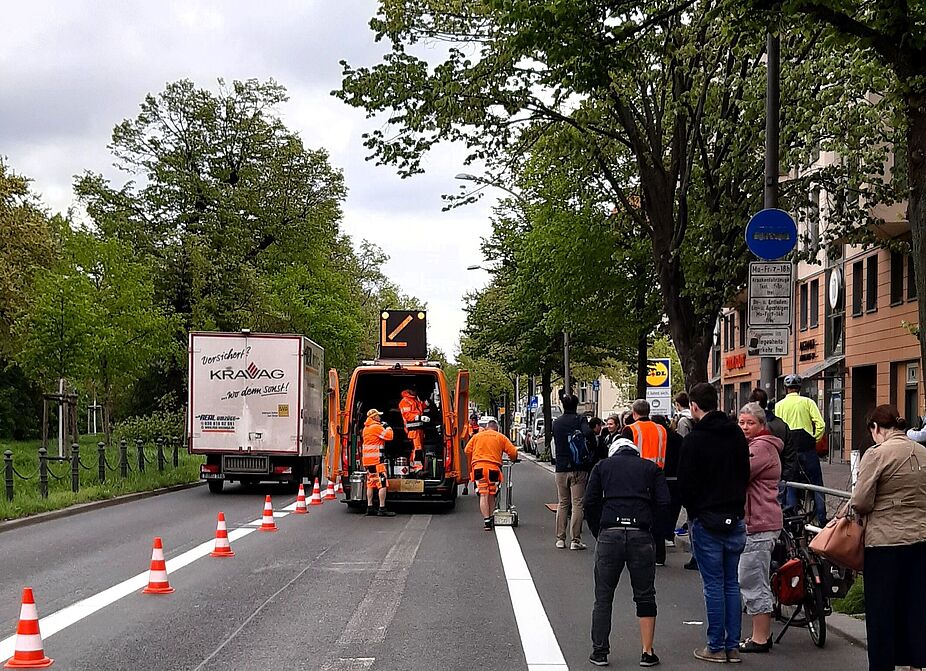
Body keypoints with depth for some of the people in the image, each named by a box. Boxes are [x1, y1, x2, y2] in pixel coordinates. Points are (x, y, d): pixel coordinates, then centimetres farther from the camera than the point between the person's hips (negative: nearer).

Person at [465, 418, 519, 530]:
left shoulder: (477, 436, 19)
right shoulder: (501, 437, 15)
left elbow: (467, 450, 13)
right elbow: (513, 452, 8)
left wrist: (471, 465, 27)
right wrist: (513, 460, 29)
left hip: (478, 467, 0)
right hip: (493, 467, 0)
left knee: (483, 495, -3)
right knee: (491, 495, 12)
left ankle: (486, 521, -13)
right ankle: (490, 519, 12)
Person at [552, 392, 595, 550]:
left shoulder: (556, 423, 8)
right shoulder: (580, 420, -7)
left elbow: (555, 442, 13)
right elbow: (588, 433, -24)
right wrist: (590, 447, -8)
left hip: (561, 468, 4)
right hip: (579, 468, -4)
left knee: (562, 504, 13)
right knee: (577, 504, -1)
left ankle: (560, 538, 14)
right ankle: (575, 540, -4)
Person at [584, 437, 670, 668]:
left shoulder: (603, 466, 16)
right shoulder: (651, 468, 17)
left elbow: (590, 502, 5)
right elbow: (663, 503, 3)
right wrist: (655, 534, 10)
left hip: (609, 534, 0)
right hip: (641, 536, 0)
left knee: (603, 597, 9)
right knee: (645, 596, 10)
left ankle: (600, 652, 9)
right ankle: (647, 653, 10)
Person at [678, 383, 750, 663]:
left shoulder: (694, 440, -12)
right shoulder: (737, 435, 7)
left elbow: (686, 483, -10)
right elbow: (745, 474, 13)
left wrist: (693, 512, 7)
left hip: (707, 521, -5)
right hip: (735, 520, 5)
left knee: (714, 585, -1)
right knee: (731, 583, 11)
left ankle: (716, 646, 4)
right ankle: (733, 645, 13)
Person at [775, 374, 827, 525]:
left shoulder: (779, 405, 4)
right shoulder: (807, 402, -1)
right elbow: (820, 424, -9)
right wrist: (815, 439, 4)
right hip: (807, 448, -1)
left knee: (789, 485, 8)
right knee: (816, 484, 6)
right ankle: (822, 519, 3)